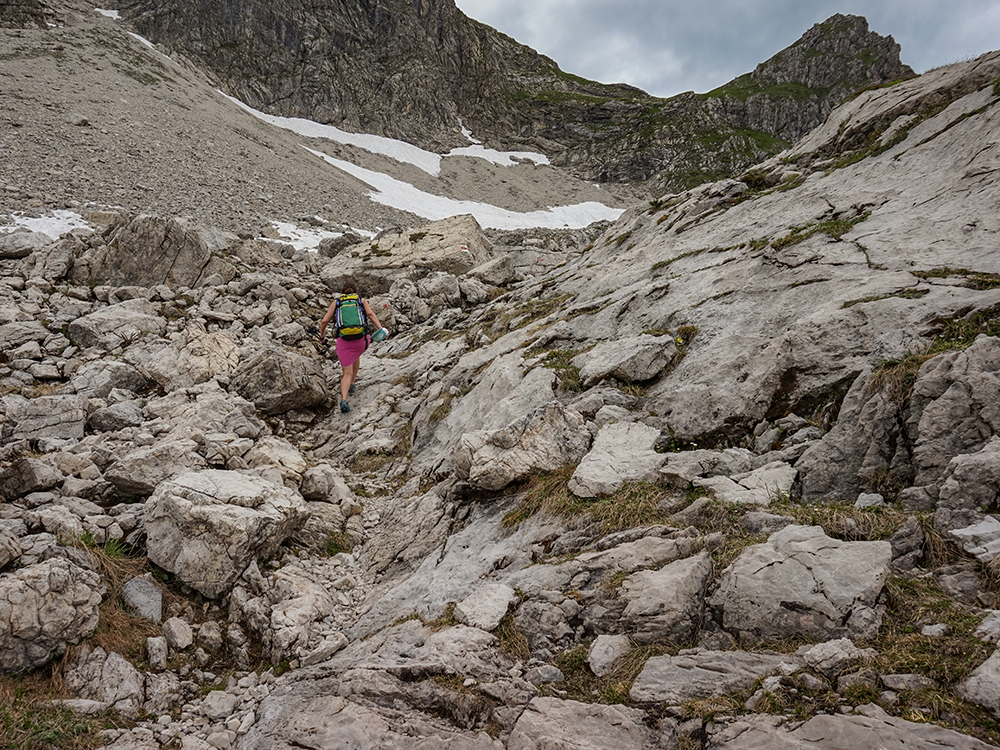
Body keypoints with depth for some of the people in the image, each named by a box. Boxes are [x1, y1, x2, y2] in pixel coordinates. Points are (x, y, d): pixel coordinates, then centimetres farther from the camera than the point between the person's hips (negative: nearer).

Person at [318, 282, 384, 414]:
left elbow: (324, 321, 9)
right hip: (361, 339, 1)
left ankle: (344, 400, -21)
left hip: (343, 341, -1)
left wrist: (322, 334, 26)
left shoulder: (336, 302, 14)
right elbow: (370, 314, -5)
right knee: (356, 355, 36)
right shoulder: (361, 300, 14)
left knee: (347, 373, 2)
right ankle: (351, 385, 37)